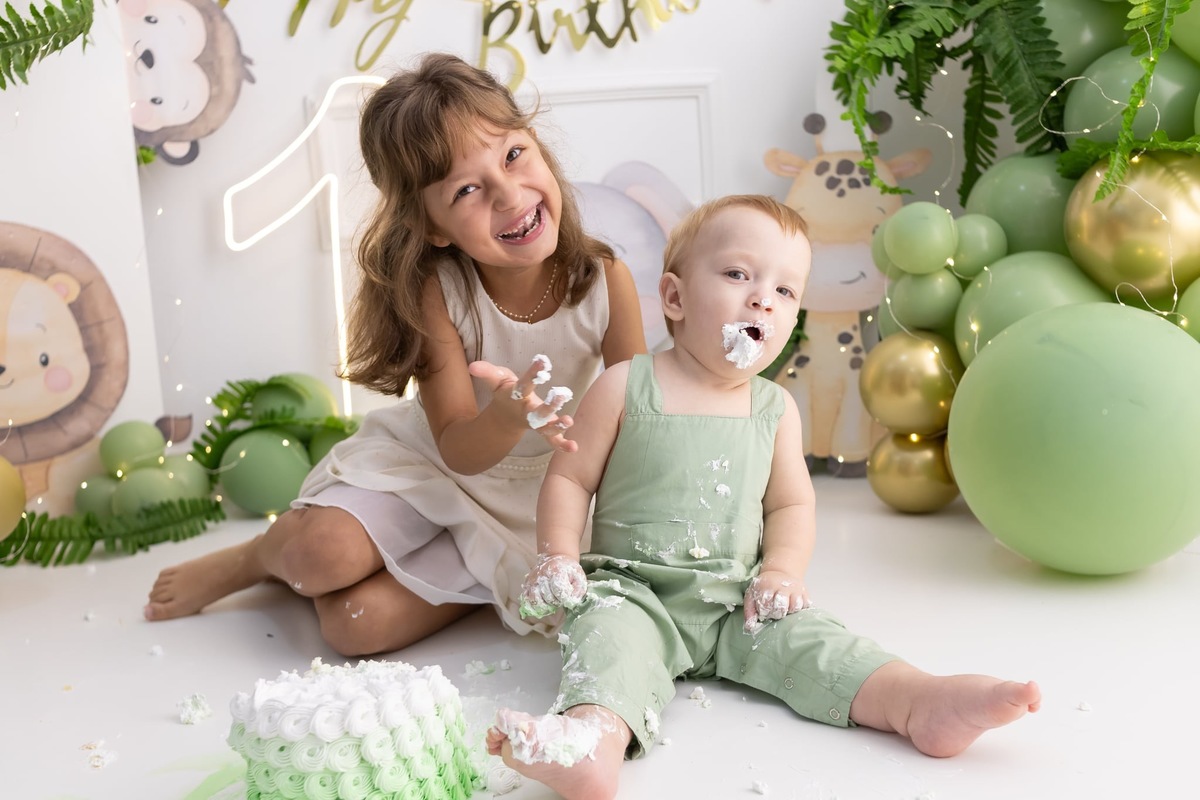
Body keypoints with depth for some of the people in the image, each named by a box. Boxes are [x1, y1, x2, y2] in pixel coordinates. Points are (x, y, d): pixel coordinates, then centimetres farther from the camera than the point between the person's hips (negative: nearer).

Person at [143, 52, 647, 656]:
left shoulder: (606, 280, -20)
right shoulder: (435, 291, -19)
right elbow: (459, 449, -22)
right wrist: (508, 415, -45)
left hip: (534, 493, -1)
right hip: (433, 460, 1)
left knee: (358, 622, -20)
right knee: (320, 555, -25)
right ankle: (260, 557, 11)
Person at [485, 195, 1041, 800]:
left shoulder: (776, 408, 8)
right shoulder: (625, 387, -2)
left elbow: (790, 505, 12)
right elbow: (570, 479, 1)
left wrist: (781, 570, -6)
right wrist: (558, 555, -13)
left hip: (738, 603, 4)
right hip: (633, 589, -4)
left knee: (802, 635, -18)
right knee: (611, 635, -32)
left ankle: (920, 702, -33)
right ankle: (597, 737, -58)